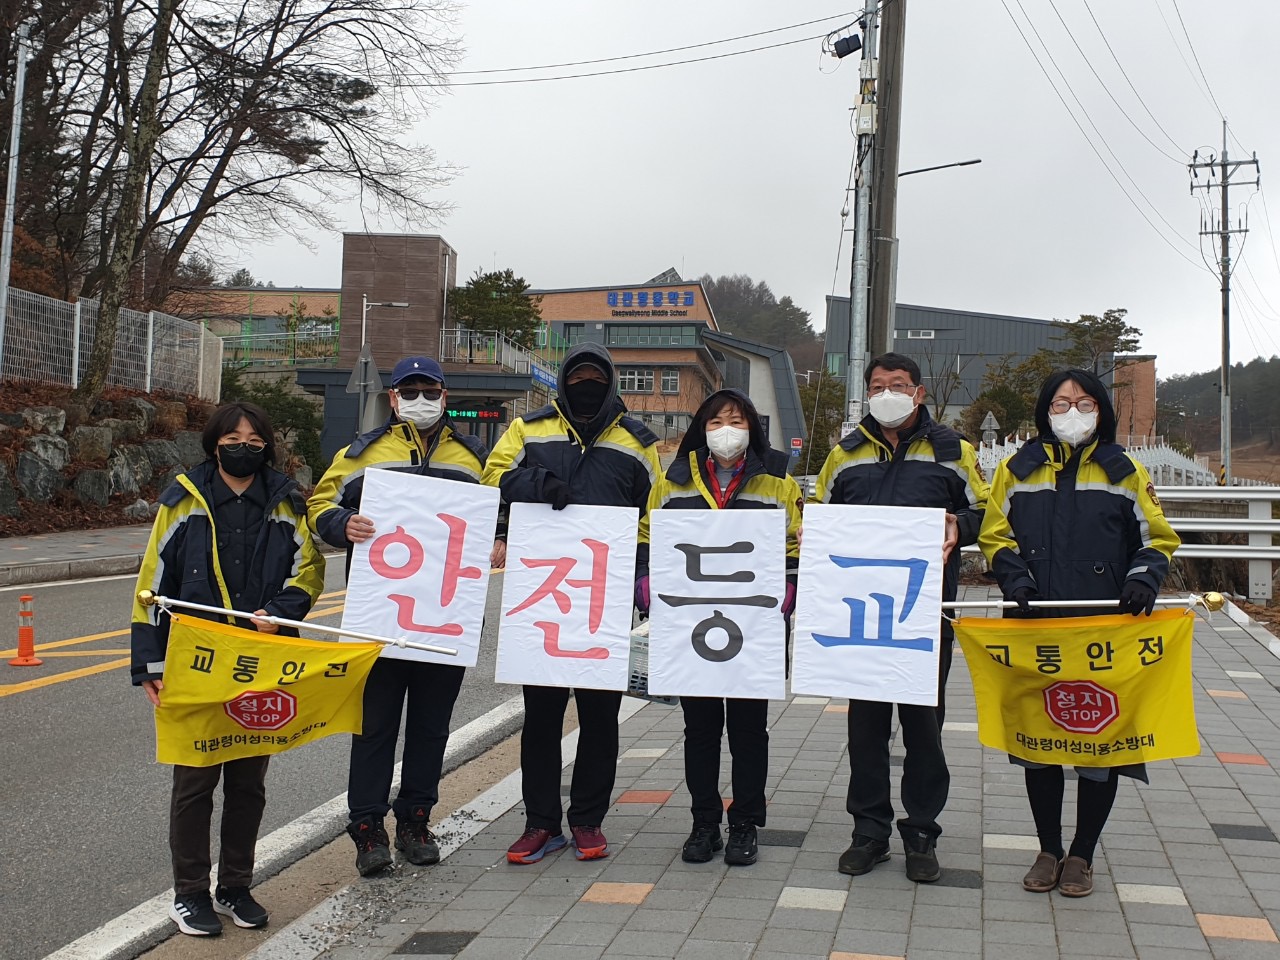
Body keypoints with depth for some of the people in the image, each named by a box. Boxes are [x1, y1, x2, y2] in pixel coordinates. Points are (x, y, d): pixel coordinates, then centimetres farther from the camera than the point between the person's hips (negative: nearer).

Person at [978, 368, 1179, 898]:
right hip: (1035, 633, 1)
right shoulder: (1018, 471, 8)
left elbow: (1157, 540, 9)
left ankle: (1082, 855, 20)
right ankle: (1048, 849, 24)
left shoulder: (1125, 473, 6)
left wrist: (1143, 581, -11)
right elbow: (996, 537, 9)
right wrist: (1016, 581, -9)